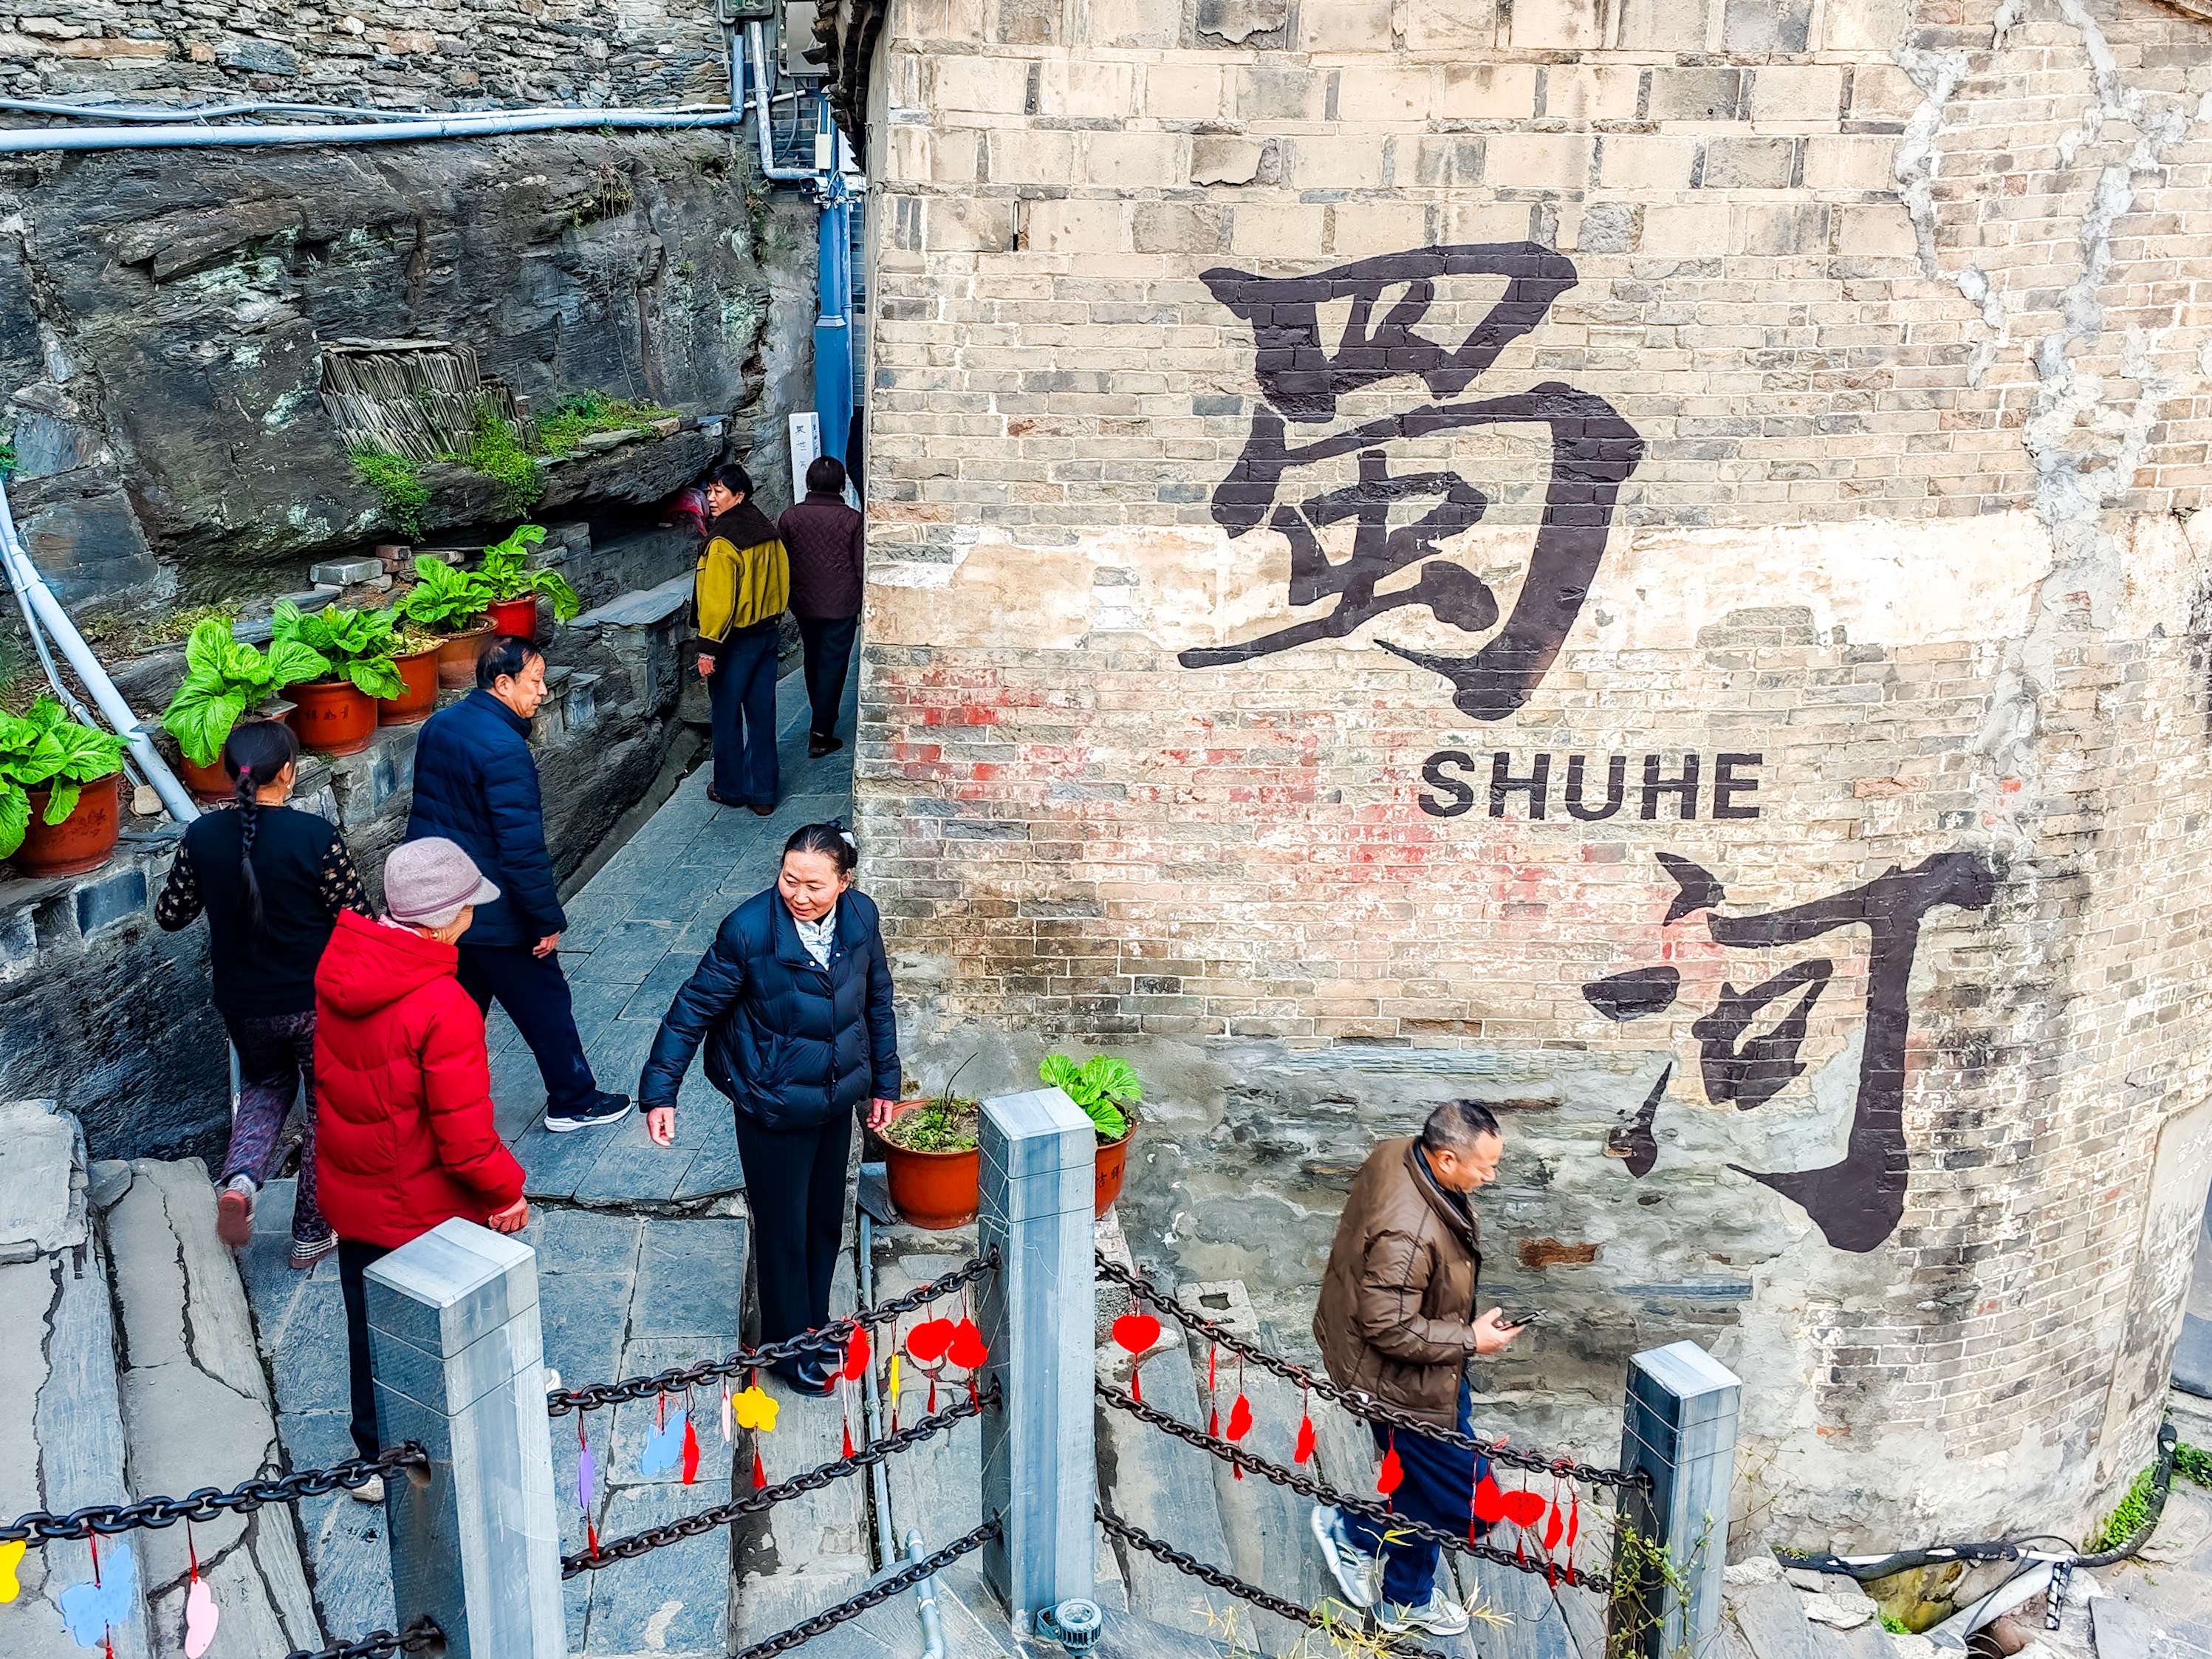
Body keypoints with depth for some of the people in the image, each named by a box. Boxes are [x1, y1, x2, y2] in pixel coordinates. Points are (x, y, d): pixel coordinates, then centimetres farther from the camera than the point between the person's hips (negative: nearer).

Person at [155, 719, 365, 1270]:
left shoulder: (203, 836, -10)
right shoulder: (316, 836, -21)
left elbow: (169, 915, 3)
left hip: (244, 1005, 4)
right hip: (319, 1002, -3)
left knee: (265, 1086, 30)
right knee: (325, 1110, 18)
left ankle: (241, 1176, 4)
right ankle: (312, 1234, 26)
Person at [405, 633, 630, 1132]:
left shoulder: (437, 726, 3)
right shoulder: (503, 749, -25)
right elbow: (523, 848, -25)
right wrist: (548, 920, -17)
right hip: (493, 916, -8)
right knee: (545, 1004, 10)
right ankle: (573, 1101, 25)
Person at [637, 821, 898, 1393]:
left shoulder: (861, 918, -10)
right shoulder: (749, 930, -24)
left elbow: (877, 1001, 6)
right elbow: (693, 1009, -14)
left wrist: (884, 1082, 12)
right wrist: (660, 1092, -15)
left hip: (836, 1098, 5)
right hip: (774, 1106, -5)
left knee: (826, 1218, 20)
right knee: (783, 1229, 10)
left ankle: (815, 1325, 44)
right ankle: (790, 1346, 32)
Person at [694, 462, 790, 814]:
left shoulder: (723, 542, -20)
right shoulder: (767, 531, 5)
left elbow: (718, 600, -23)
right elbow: (782, 581, 13)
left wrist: (708, 647, -19)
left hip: (736, 640, -7)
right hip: (767, 634, 7)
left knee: (727, 715, 8)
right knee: (762, 713, 10)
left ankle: (730, 788, 20)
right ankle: (763, 794, 14)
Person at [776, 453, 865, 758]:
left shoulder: (790, 517, -5)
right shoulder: (852, 520, -10)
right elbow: (863, 568, -6)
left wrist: (784, 599, 14)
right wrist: (865, 607, 5)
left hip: (804, 604, 3)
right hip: (842, 606, -3)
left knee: (814, 659, 22)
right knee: (833, 665, 4)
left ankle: (821, 718, 39)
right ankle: (821, 734, 0)